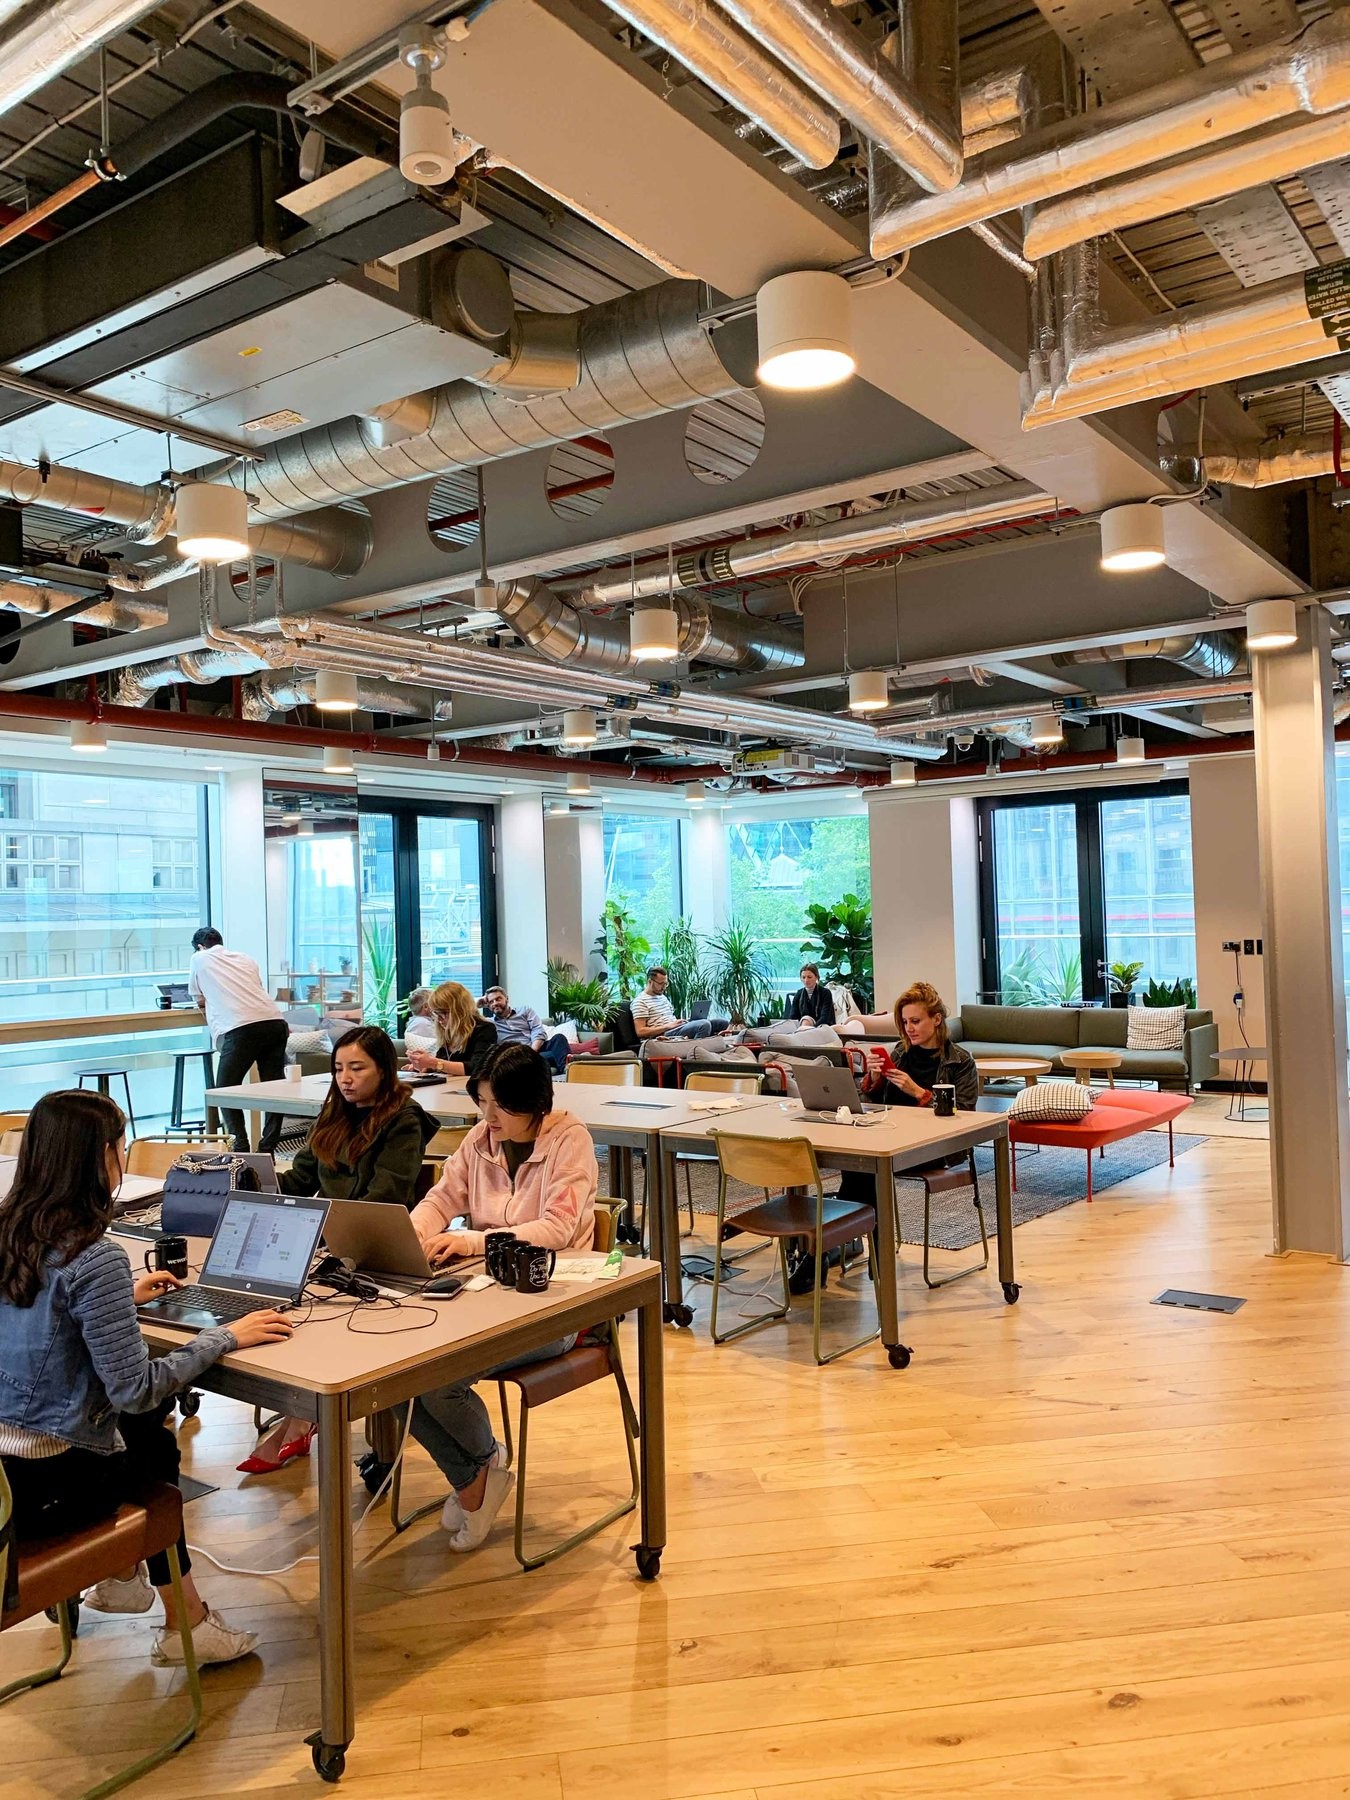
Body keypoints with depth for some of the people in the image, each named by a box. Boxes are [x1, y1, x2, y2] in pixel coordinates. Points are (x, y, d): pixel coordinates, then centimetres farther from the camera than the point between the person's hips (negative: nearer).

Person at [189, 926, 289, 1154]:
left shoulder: (199, 958, 18)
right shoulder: (245, 958, 29)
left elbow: (200, 1001, 27)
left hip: (240, 1027, -5)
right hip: (275, 1021, 5)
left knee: (226, 1090, 8)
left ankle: (241, 1150, 1)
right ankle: (268, 1150, 8)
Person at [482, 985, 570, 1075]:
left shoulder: (525, 1010, 19)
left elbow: (539, 1032, 4)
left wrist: (532, 1052, -14)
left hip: (538, 1048, 1)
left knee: (558, 1037, -32)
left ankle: (566, 1067, -56)